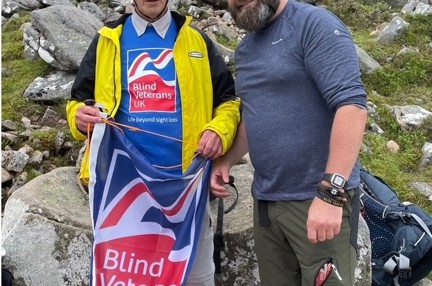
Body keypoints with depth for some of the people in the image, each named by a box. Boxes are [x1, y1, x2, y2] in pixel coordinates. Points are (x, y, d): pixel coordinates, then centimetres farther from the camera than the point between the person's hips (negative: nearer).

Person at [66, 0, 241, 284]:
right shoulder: (108, 40, 9)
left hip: (187, 180, 0)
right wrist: (80, 117, -12)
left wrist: (219, 130, -11)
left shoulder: (196, 39, 7)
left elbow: (229, 99, 10)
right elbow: (79, 100, 12)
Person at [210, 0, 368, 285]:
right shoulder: (245, 50, 13)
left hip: (317, 198, -7)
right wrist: (226, 160, 7)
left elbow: (352, 103, -20)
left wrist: (331, 192, -26)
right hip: (264, 200, 7)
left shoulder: (315, 24, -11)